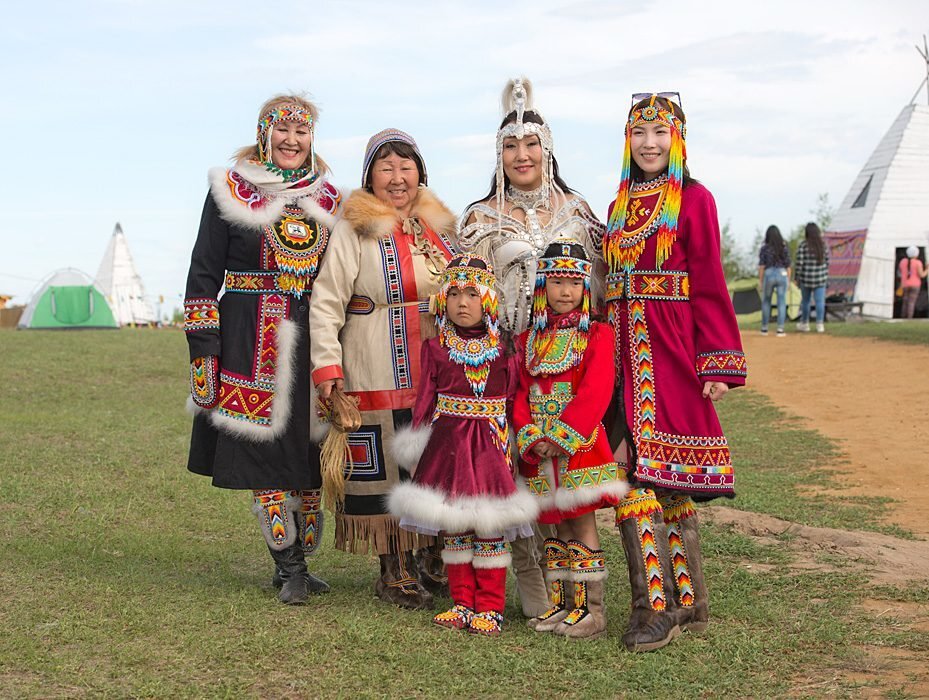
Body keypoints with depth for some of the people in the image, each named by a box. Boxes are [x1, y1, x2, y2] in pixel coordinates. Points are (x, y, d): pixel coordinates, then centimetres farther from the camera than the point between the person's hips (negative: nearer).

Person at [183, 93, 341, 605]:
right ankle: (289, 567, 6)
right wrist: (203, 341, -8)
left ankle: (297, 564, 18)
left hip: (314, 340, 3)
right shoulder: (231, 191, 1)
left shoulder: (328, 198, 13)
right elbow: (204, 272, 0)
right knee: (263, 450, -5)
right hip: (251, 341, -3)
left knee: (309, 455, 5)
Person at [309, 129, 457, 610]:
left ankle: (431, 559, 24)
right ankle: (394, 573, 11)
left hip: (439, 374, 6)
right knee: (385, 471, -1)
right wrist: (327, 367, -16)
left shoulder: (440, 226, 14)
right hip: (376, 376, -6)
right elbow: (325, 303, -9)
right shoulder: (353, 230, -5)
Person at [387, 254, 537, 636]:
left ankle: (490, 608, 9)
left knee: (490, 527, 1)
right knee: (453, 527, 7)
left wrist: (515, 446, -1)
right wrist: (414, 452, 2)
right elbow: (425, 400, 4)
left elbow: (513, 403, 2)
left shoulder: (503, 351, 1)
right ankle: (462, 603, 18)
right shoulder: (435, 348, 3)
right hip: (447, 444, 2)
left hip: (490, 447, -1)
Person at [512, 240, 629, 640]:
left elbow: (595, 392, -13)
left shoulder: (596, 335, -3)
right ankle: (560, 603, 21)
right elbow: (521, 395, 8)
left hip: (580, 445, -5)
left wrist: (561, 436, -19)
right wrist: (530, 438, -9)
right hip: (541, 454, 5)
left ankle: (591, 609, 5)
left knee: (583, 525, -2)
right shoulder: (528, 341, 12)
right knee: (558, 529, 13)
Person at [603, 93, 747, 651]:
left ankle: (660, 607, -1)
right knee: (653, 478, 3)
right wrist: (609, 349, 10)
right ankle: (687, 602, 9)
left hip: (673, 352, -5)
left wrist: (720, 364, -10)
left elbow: (710, 287, -5)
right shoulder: (622, 205, 16)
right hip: (629, 350, 6)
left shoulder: (694, 200, -1)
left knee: (656, 473, -8)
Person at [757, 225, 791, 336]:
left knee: (766, 302, 15)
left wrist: (760, 281, -1)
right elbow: (788, 265, 0)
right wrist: (788, 281, 6)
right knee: (781, 303, 2)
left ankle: (764, 328, 17)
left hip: (768, 276, -1)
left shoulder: (764, 248, -6)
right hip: (782, 276, 1)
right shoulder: (784, 247, 0)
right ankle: (780, 330, -5)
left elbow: (761, 266, -8)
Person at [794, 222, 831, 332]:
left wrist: (797, 277, -3)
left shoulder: (803, 245, -13)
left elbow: (799, 262, -13)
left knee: (805, 300, 14)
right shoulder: (824, 245, -2)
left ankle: (804, 324, 22)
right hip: (820, 278, 2)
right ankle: (820, 325, 0)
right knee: (820, 301, 4)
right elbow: (827, 261, 4)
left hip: (806, 278, -2)